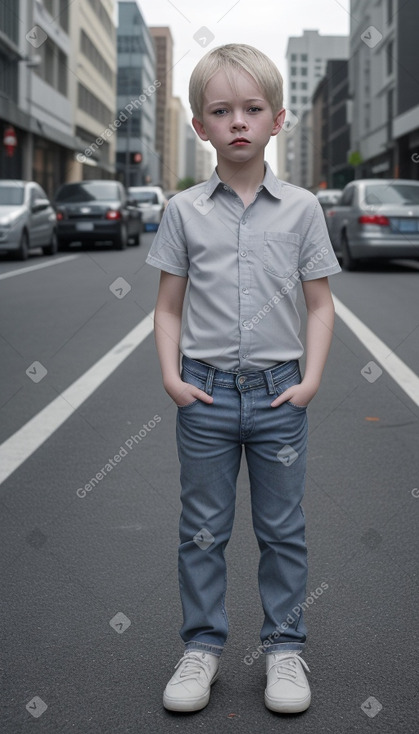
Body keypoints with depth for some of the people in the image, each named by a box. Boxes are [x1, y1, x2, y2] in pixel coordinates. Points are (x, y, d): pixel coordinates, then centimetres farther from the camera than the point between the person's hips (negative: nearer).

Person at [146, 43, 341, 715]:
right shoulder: (185, 210, 1)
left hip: (279, 393, 0)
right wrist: (171, 375, -6)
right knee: (203, 531, 10)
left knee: (282, 531, 10)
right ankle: (202, 646, 25)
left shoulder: (301, 208, 0)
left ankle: (284, 647, 25)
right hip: (206, 392, 0)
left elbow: (319, 304, 3)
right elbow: (170, 305, 5)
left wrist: (311, 379, -6)